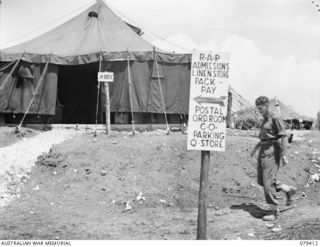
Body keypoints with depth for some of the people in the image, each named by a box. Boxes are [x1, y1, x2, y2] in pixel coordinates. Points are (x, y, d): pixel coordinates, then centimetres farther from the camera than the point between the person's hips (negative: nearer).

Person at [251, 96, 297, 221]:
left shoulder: (275, 119, -13)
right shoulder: (265, 119, 14)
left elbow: (283, 137, -17)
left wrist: (283, 155, -20)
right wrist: (256, 147, 19)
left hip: (272, 152, -9)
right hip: (263, 151, 9)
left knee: (268, 181, -9)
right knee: (261, 180, 12)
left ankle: (274, 210, 2)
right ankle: (288, 190, 26)